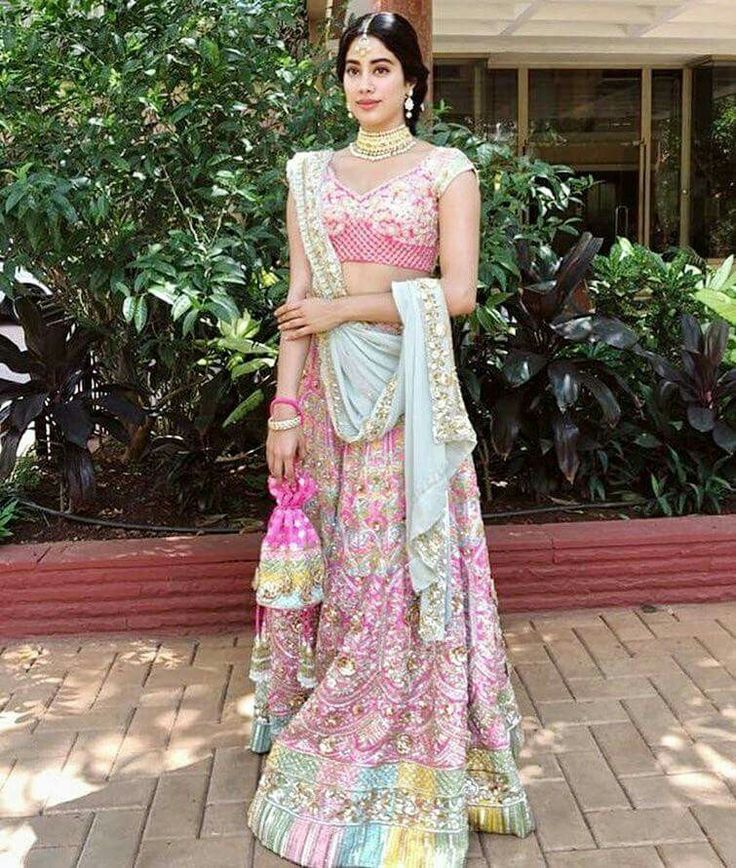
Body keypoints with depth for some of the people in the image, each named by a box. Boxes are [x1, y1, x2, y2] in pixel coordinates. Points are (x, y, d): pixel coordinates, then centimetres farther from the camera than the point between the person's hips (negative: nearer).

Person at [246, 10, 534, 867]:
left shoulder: (446, 169, 2)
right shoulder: (312, 173, 11)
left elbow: (458, 292, -7)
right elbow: (298, 298, 4)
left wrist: (345, 308, -9)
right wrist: (285, 407, -4)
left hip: (406, 385, -3)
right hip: (327, 383, 3)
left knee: (402, 565, -1)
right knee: (330, 562, 9)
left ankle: (411, 760, 15)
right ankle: (324, 743, 26)